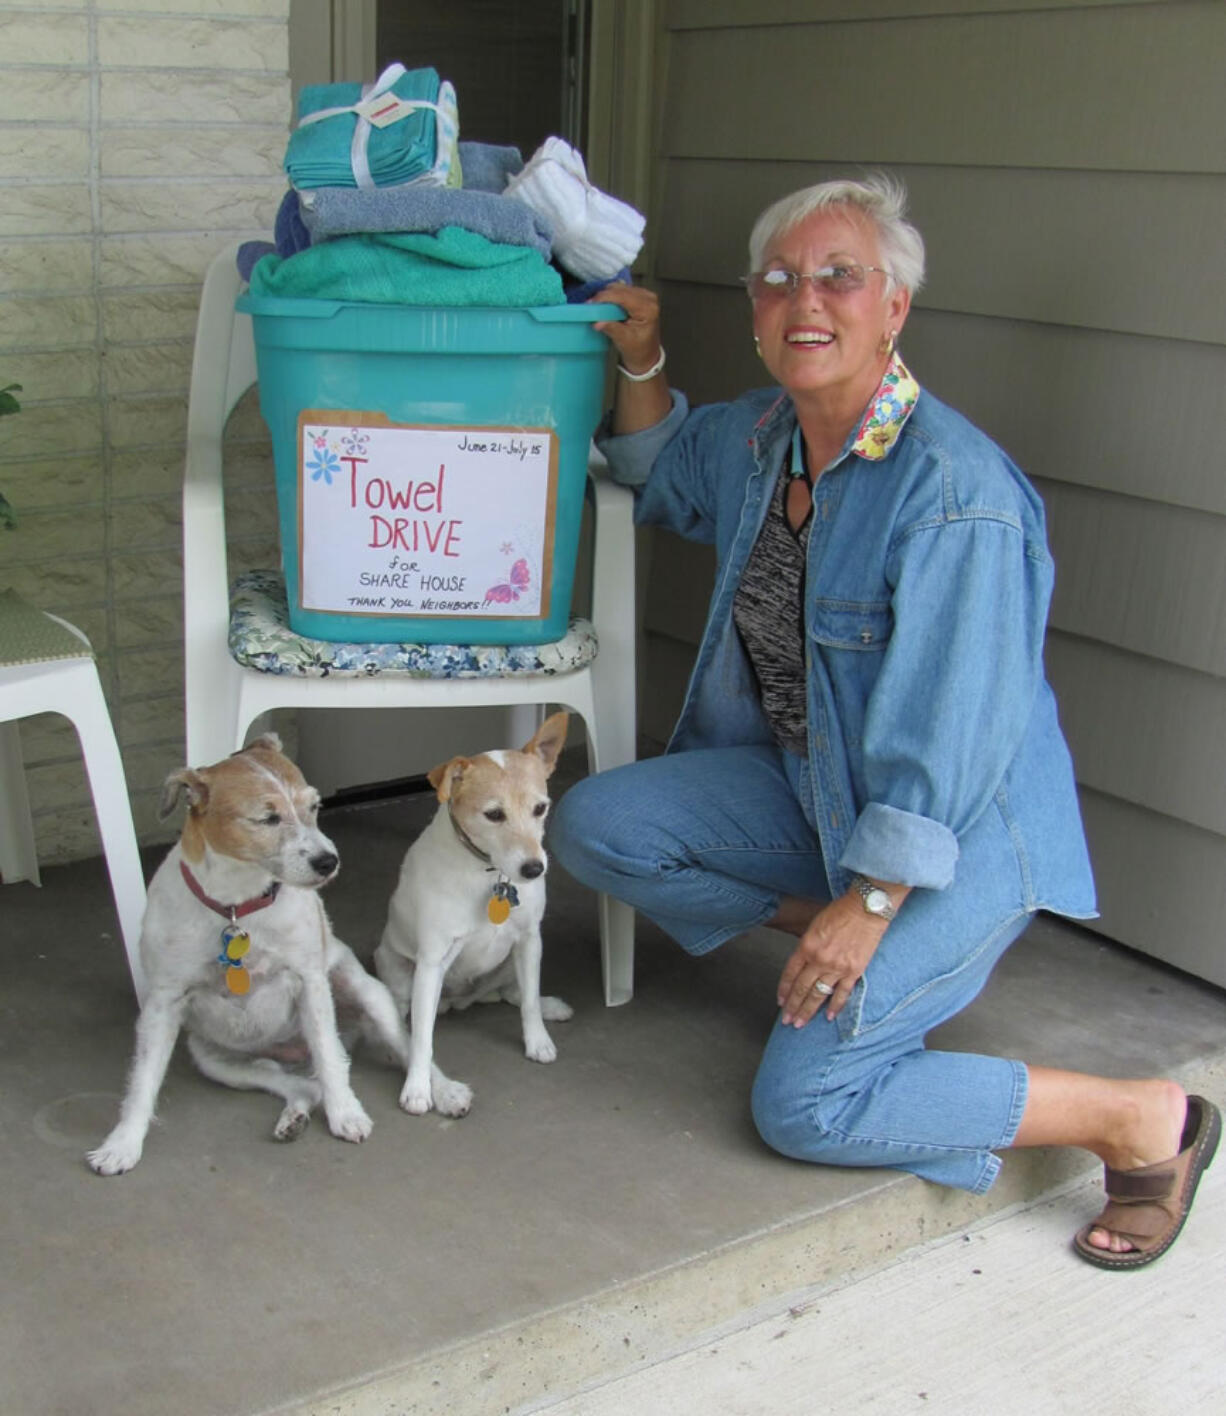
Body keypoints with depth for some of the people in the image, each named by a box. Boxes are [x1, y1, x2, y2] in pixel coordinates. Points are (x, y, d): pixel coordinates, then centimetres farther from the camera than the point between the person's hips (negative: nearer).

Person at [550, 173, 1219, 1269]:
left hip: (959, 835, -8)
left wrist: (869, 903, -23)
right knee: (594, 824, -5)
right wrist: (638, 358, 5)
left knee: (805, 1107, -15)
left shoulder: (955, 491, -25)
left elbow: (953, 735, -26)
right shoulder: (758, 436, 0)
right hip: (804, 783, 8)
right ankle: (824, 937, 10)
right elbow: (665, 478, 23)